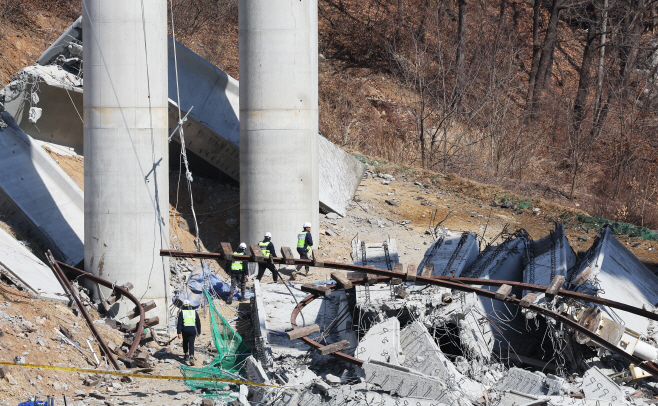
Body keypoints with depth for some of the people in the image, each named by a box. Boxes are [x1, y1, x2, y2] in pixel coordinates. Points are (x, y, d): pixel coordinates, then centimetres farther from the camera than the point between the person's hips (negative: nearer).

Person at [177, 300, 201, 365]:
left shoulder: (182, 313, 1)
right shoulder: (194, 312, 8)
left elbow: (179, 323, -5)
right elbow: (198, 323, 11)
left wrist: (179, 333, -7)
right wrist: (198, 332, 18)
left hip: (185, 330, -1)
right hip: (193, 330, 1)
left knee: (185, 343, 21)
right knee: (191, 344, -1)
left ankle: (186, 356, 24)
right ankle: (191, 357, -18)